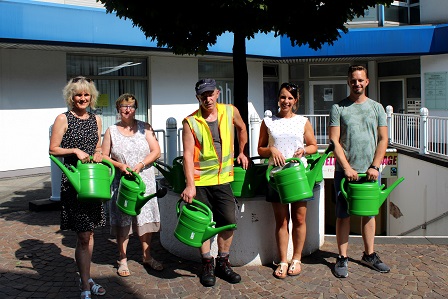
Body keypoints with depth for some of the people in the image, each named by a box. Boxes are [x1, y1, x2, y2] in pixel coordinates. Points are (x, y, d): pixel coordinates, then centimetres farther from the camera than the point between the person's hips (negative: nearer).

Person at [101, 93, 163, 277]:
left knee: (145, 219, 6)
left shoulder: (145, 128, 5)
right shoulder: (111, 131, 4)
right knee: (122, 221, 3)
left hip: (144, 181, 1)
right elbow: (104, 156, 3)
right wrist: (119, 165, -14)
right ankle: (122, 259, 16)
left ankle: (147, 256, 21)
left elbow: (156, 151, 0)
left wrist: (140, 165, -14)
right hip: (121, 182, -1)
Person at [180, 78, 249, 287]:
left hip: (223, 178, 3)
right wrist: (190, 185, -21)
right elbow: (188, 154, -14)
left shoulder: (230, 112, -1)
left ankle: (223, 263, 23)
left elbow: (241, 128, 21)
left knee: (229, 221, 5)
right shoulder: (191, 122, -10)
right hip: (200, 180, -2)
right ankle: (207, 265, 20)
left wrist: (241, 152, 22)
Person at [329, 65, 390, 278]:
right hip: (345, 171, -3)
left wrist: (375, 166, -7)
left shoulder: (376, 107, 9)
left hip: (370, 171, 3)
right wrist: (347, 167, -13)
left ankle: (369, 255, 26)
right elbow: (335, 141, -5)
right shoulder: (338, 108, 1)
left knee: (369, 213, 12)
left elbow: (383, 139, 5)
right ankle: (342, 258, 11)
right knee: (343, 215, 2)